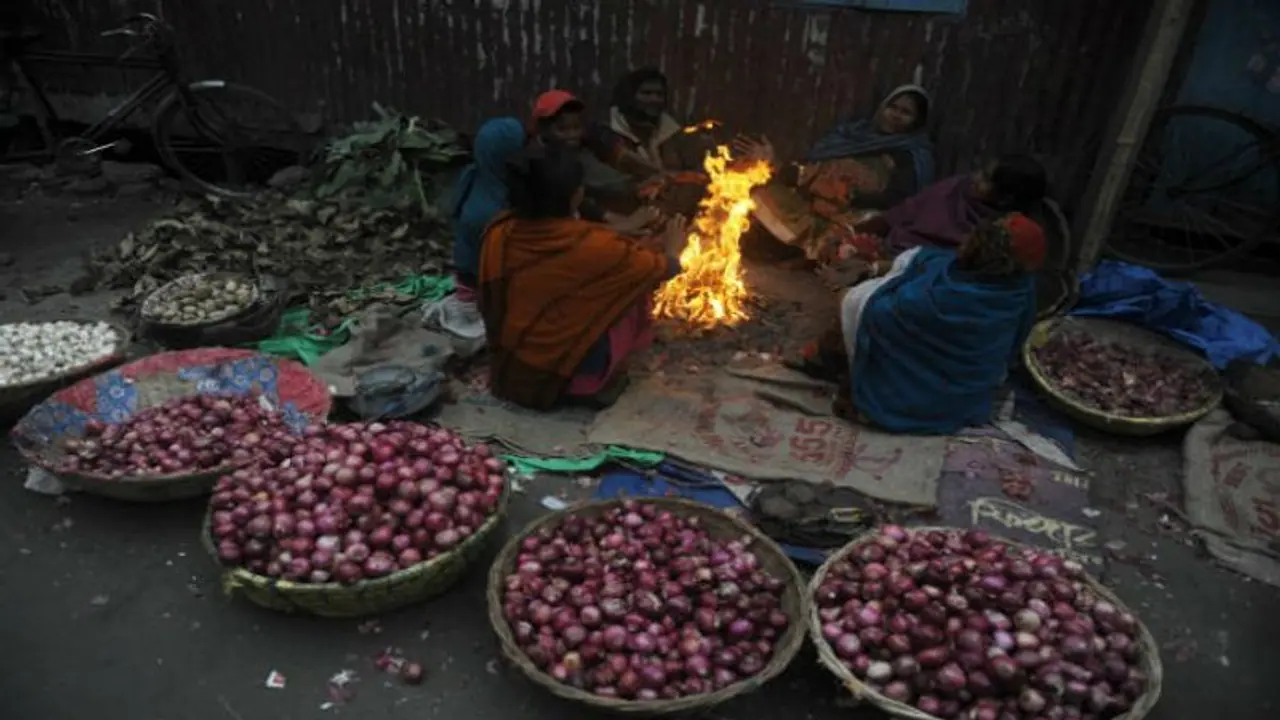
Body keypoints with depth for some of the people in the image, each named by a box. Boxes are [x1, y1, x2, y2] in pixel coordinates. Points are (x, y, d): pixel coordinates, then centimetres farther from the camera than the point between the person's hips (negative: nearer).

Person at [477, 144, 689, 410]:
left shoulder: (499, 233, -12)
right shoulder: (589, 245, -26)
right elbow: (665, 268, -9)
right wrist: (672, 250, 15)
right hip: (567, 377, -5)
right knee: (631, 291, 7)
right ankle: (605, 381, 13)